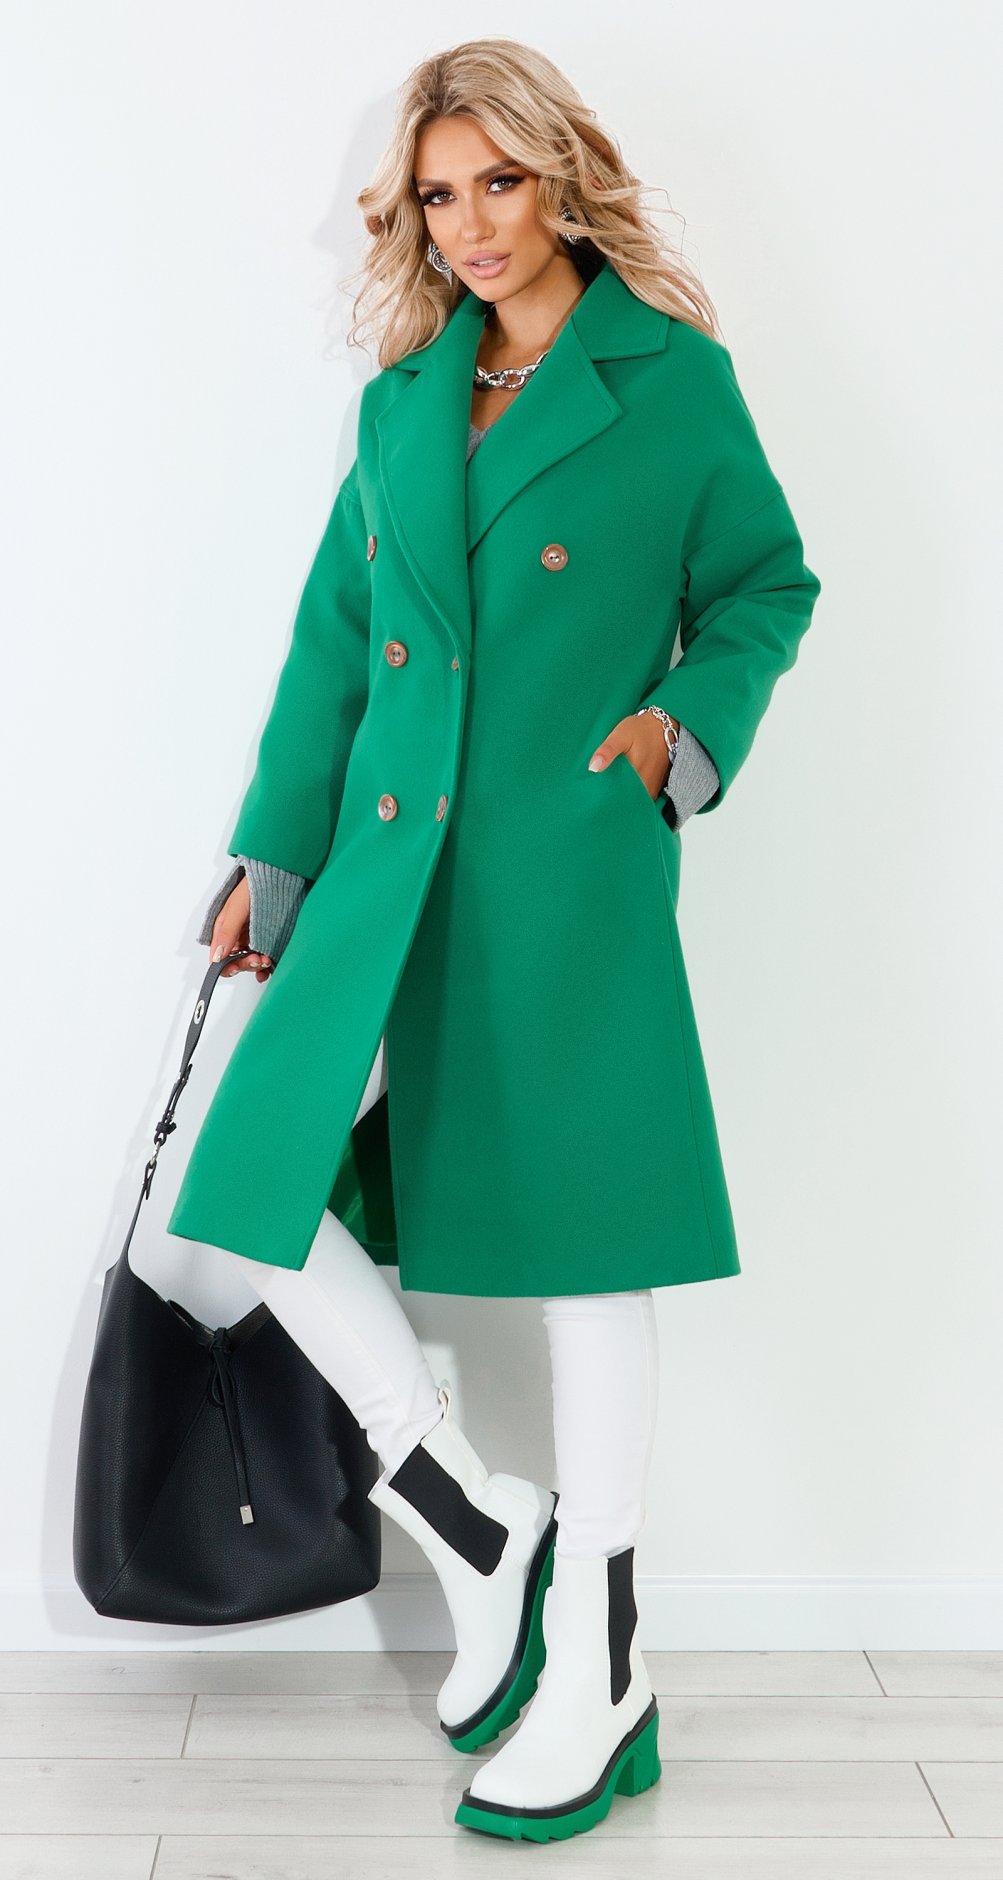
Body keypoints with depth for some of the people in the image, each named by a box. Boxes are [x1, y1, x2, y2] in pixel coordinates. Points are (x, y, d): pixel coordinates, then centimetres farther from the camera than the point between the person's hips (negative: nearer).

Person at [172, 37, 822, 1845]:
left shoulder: (674, 377, 3)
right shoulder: (403, 393, 14)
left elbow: (767, 587, 11)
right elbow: (335, 638, 15)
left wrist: (689, 723, -6)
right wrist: (272, 850, 11)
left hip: (572, 870, -5)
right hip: (390, 867, 5)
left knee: (586, 1235, 0)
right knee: (264, 1178, -3)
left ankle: (597, 1668, 17)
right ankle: (484, 1538, 16)